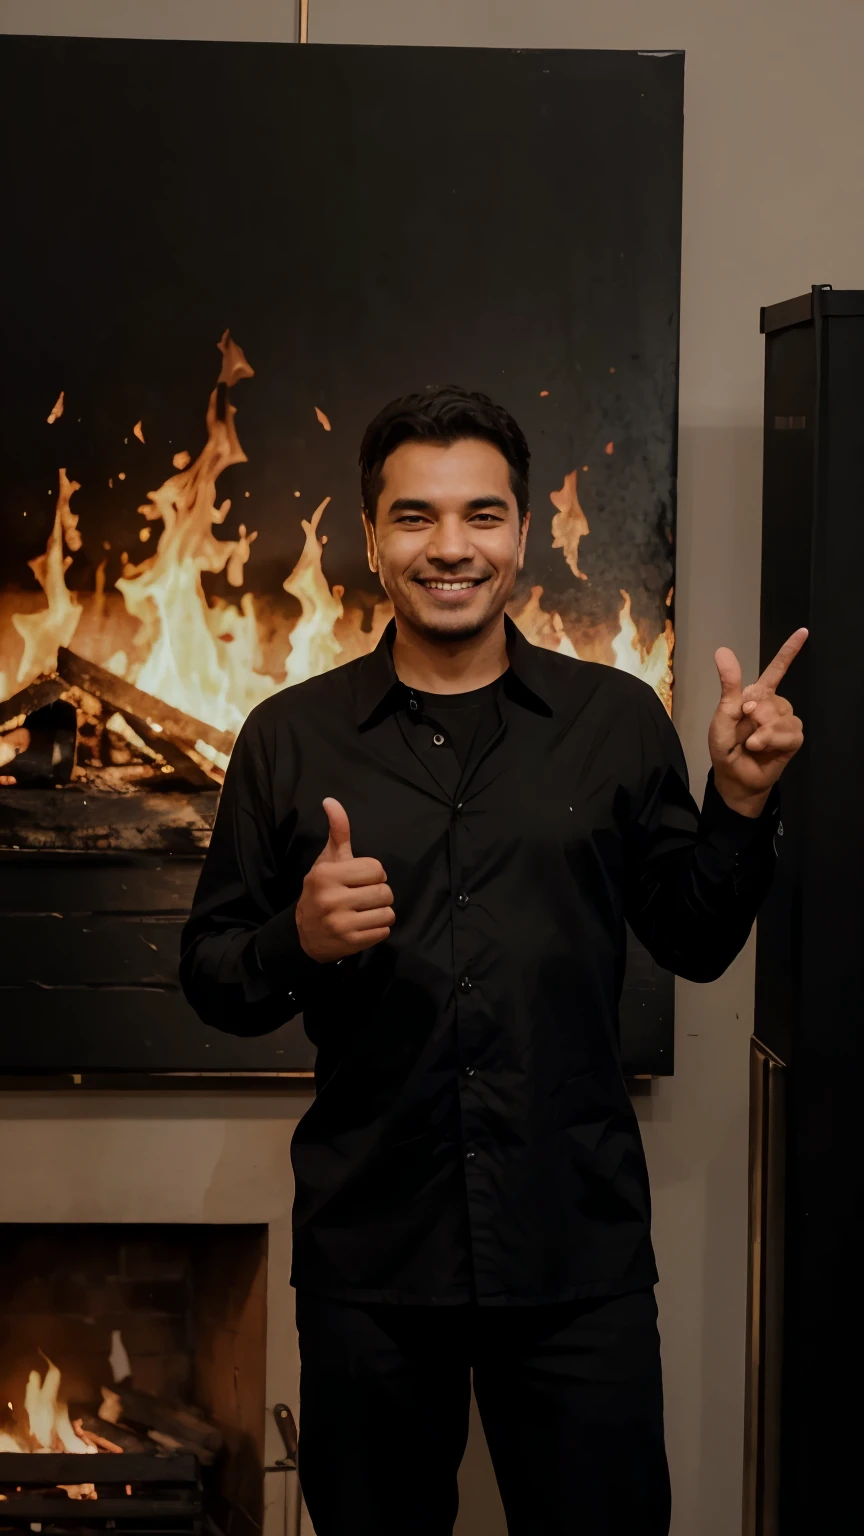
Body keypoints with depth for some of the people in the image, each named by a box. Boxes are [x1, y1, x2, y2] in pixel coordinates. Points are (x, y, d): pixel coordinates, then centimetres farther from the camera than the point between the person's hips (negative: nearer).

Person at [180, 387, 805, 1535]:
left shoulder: (618, 720, 3)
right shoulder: (289, 738, 2)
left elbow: (695, 944, 9)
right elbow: (212, 980, 4)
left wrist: (740, 803, -7)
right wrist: (300, 941, -16)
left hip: (580, 1246, 0)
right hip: (368, 1248, 0)